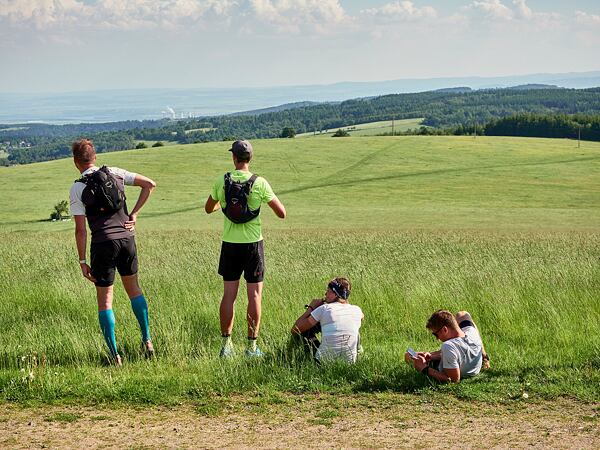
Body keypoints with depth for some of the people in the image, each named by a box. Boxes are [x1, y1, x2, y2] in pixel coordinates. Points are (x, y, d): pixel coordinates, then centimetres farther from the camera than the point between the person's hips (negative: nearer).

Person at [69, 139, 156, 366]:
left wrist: (83, 261, -2)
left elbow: (81, 229, -8)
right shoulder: (114, 173, 6)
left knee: (104, 299, 6)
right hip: (127, 237, 4)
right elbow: (149, 184, 5)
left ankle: (114, 354, 4)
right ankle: (147, 340, 20)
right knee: (134, 289, 22)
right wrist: (134, 214, 5)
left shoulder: (77, 188, -5)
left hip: (103, 244, -4)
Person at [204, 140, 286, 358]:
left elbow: (209, 209, 14)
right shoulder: (260, 183, -8)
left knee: (228, 295, 7)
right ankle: (251, 345, 5)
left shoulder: (221, 181, -2)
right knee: (254, 295, 3)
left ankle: (226, 344, 7)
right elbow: (281, 213, -4)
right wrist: (273, 198, 16)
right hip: (253, 244, -2)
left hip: (230, 244, 2)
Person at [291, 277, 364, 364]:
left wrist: (311, 308, 6)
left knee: (305, 328, 17)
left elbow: (294, 330, -5)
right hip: (350, 362, 4)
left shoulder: (324, 309, -11)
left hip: (324, 360, -4)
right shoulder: (357, 310, 0)